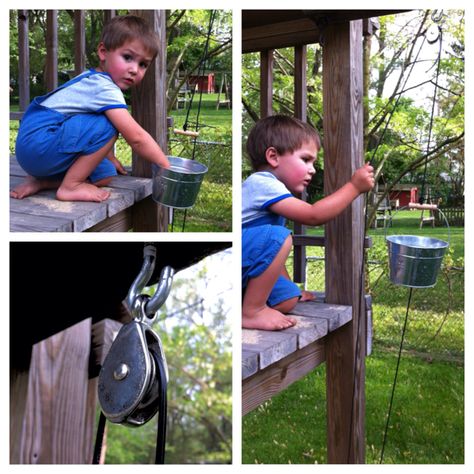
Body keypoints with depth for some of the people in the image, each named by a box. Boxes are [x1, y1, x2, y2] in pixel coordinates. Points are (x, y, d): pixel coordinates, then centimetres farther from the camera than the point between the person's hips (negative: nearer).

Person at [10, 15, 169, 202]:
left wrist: (110, 158, 31)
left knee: (105, 174, 7)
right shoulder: (105, 89, -16)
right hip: (37, 144, -10)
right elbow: (136, 137, -19)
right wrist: (168, 169, -11)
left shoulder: (93, 81, 14)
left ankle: (40, 180, 6)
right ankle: (70, 186, -14)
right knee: (107, 126, -21)